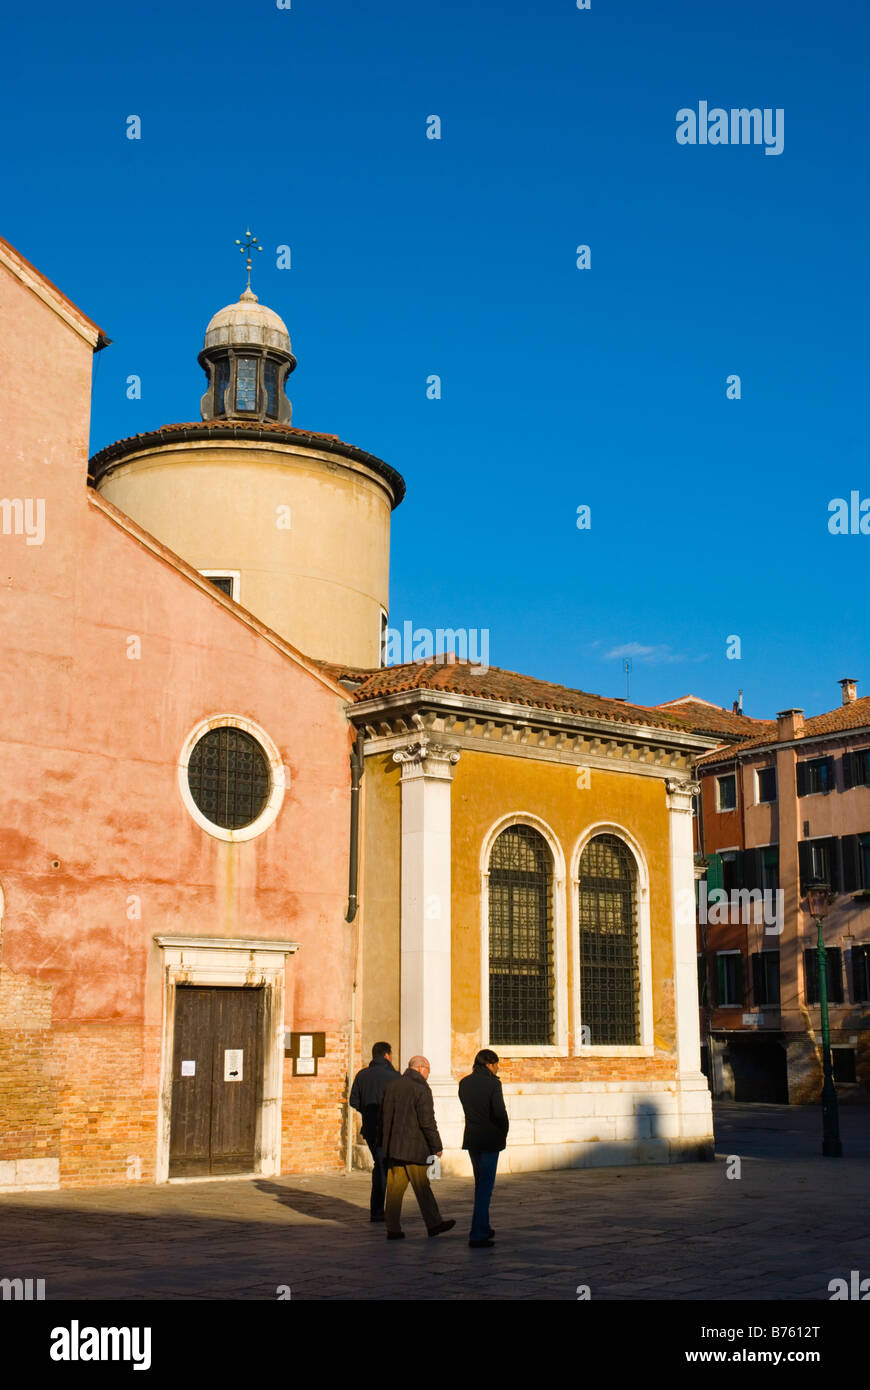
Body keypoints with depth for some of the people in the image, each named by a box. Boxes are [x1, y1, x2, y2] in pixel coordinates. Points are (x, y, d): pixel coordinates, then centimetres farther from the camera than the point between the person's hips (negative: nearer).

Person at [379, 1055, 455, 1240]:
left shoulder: (392, 1086, 12)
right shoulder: (421, 1089, -10)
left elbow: (383, 1117, 16)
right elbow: (427, 1122, -14)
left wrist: (384, 1144, 21)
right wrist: (437, 1147, -7)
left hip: (392, 1147, 6)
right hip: (413, 1147, -6)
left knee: (395, 1187, 6)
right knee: (422, 1187, 3)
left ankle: (393, 1229, 5)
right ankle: (433, 1224, 13)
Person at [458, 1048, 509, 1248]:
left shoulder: (464, 1083, 6)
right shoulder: (493, 1083, -12)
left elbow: (468, 1107, 12)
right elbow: (499, 1112, -17)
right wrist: (504, 1132, -3)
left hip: (471, 1139, 6)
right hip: (490, 1139, -6)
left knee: (481, 1185, 20)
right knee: (485, 1187, -3)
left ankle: (483, 1228, 28)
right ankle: (477, 1235, -7)